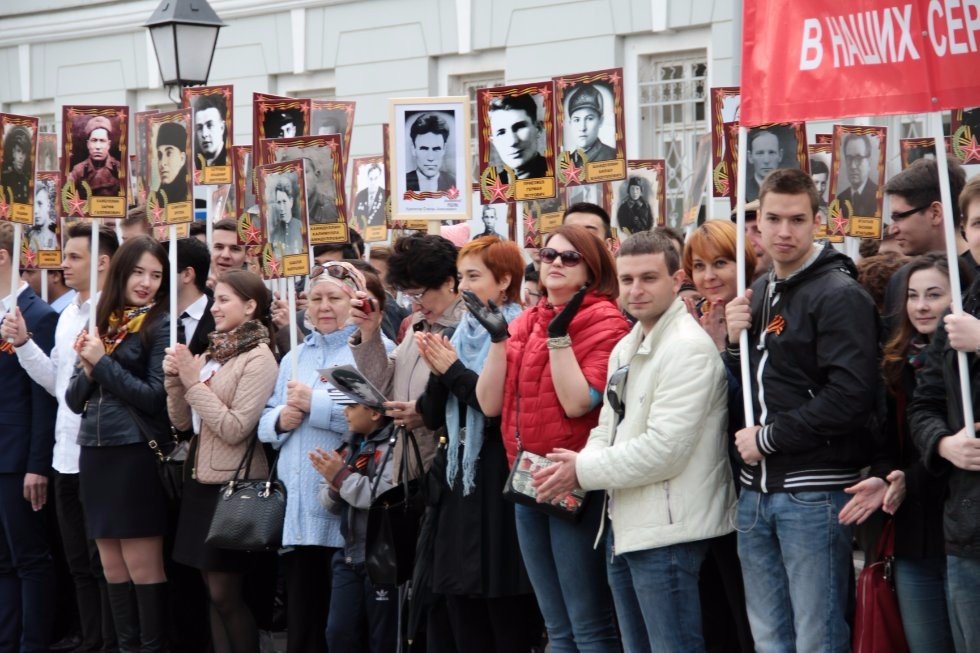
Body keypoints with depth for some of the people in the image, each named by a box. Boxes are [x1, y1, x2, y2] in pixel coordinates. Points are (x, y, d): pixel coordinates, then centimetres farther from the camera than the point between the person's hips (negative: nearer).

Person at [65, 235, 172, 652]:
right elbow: (73, 400, 12)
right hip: (96, 453, 6)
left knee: (143, 566, -3)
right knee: (113, 567, 10)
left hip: (138, 456, -6)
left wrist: (103, 362, -11)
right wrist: (87, 368, -8)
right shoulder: (100, 324, 12)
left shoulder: (161, 325, -5)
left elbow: (156, 398, -12)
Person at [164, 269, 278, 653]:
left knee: (225, 592, -4)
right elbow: (182, 422, 12)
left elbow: (235, 429, -18)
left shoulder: (258, 359, -12)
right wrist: (175, 379, -4)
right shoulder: (211, 354, 11)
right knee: (213, 589, 9)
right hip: (203, 481, 7)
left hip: (235, 486, -7)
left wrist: (195, 382, -15)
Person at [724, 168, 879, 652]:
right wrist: (735, 340, 0)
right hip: (756, 493, 8)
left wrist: (768, 439, -13)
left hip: (814, 493, -8)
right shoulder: (759, 294, 16)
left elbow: (850, 396, -20)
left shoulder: (839, 295, -10)